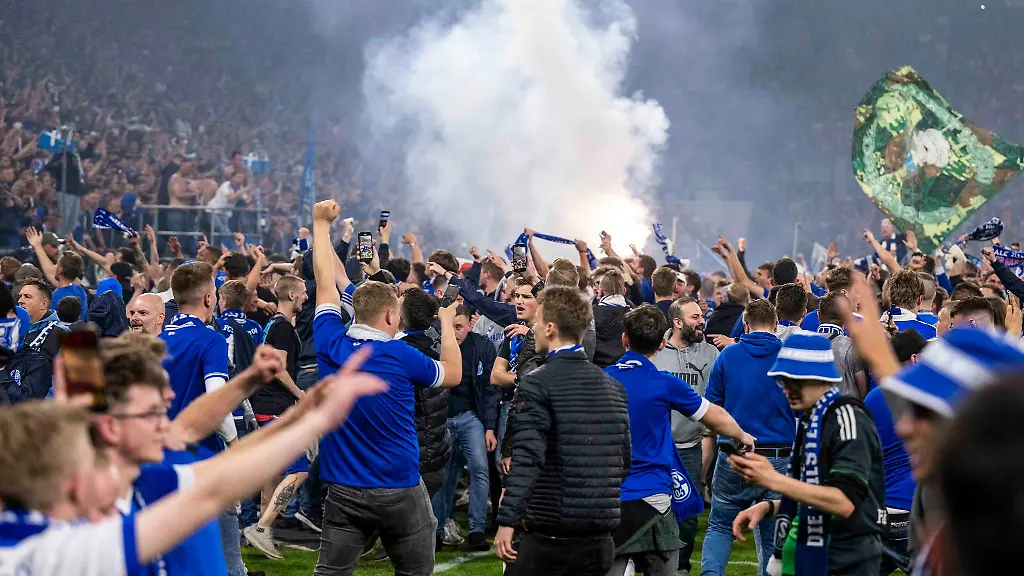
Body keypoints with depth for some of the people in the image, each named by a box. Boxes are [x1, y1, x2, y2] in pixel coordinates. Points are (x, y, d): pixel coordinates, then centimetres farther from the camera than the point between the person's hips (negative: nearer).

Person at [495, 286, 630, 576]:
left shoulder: (538, 383, -10)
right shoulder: (613, 386, 10)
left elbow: (527, 458, -19)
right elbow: (625, 460, 14)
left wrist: (506, 521, -18)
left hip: (547, 533, -6)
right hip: (598, 537, 6)